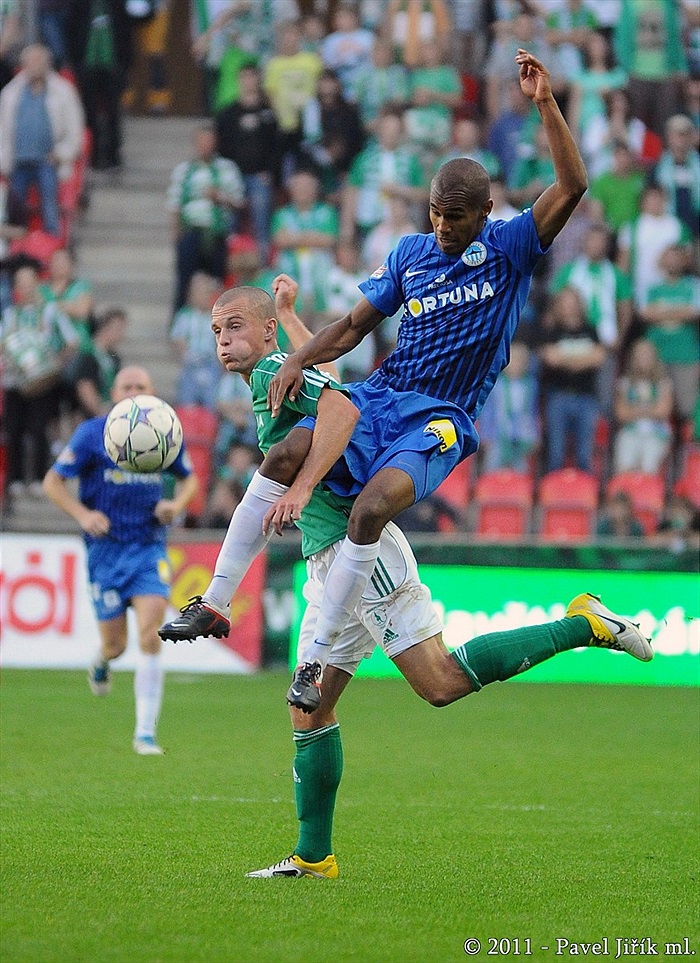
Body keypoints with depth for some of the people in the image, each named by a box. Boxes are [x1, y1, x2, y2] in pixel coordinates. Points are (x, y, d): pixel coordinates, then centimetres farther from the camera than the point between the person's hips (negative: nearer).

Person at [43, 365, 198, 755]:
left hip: (150, 547, 1)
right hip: (106, 549, -1)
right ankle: (102, 661, 43)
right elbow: (53, 481, -2)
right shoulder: (93, 434, -6)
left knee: (151, 637, -14)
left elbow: (190, 478, 19)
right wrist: (83, 514, -17)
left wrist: (177, 504, -2)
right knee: (115, 644, 2)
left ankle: (146, 733, -10)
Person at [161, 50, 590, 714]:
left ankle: (318, 654, -23)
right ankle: (216, 603, -12)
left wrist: (545, 104, -20)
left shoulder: (509, 248, 0)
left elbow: (570, 187, -13)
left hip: (442, 419, -4)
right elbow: (354, 325, 19)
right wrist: (298, 361, 2)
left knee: (372, 508, -31)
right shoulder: (410, 254, 13)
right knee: (285, 455, -22)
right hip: (379, 396, 4)